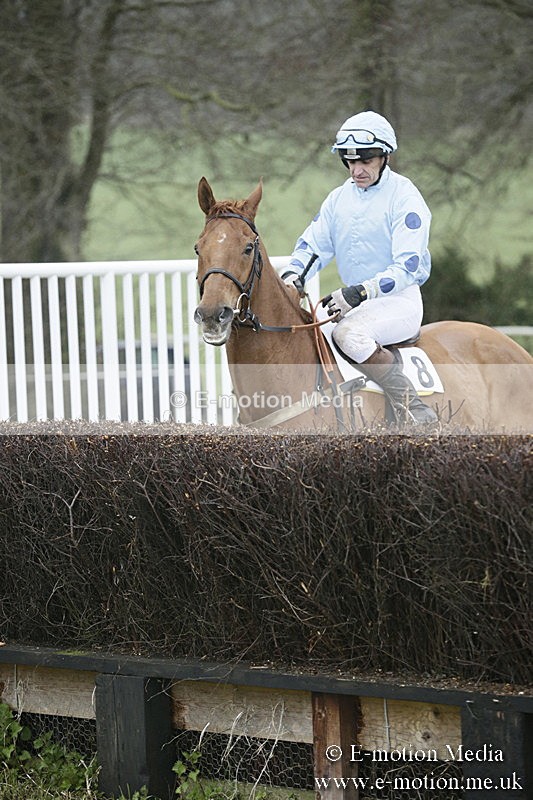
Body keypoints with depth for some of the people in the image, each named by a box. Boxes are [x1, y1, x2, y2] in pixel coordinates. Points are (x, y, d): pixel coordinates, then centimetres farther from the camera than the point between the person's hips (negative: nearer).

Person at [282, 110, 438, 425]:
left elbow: (407, 267, -16)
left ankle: (417, 413, -26)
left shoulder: (404, 196, -9)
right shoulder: (339, 198, 11)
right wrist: (293, 274, -11)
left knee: (348, 332, -35)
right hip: (354, 303, 7)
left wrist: (359, 292, -28)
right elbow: (313, 244, 13)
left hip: (400, 301, -7)